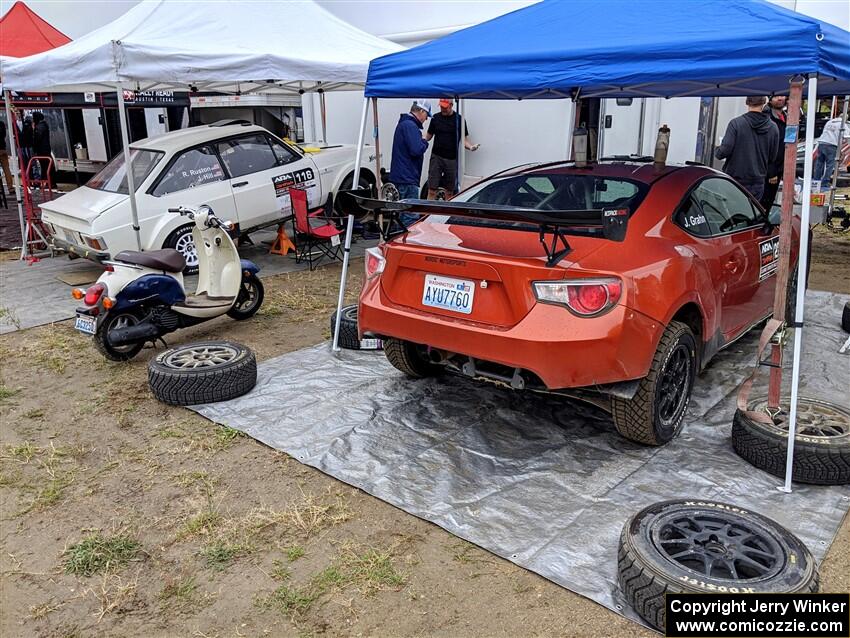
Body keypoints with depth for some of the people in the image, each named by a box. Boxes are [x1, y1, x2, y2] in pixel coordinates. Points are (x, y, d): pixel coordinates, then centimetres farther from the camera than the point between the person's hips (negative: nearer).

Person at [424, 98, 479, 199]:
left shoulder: (459, 119, 1)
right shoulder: (436, 118, 7)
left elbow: (464, 138, 4)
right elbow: (429, 135, 13)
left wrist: (470, 146, -16)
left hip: (452, 159, -1)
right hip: (436, 157, 1)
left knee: (449, 191, 7)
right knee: (432, 190, -4)